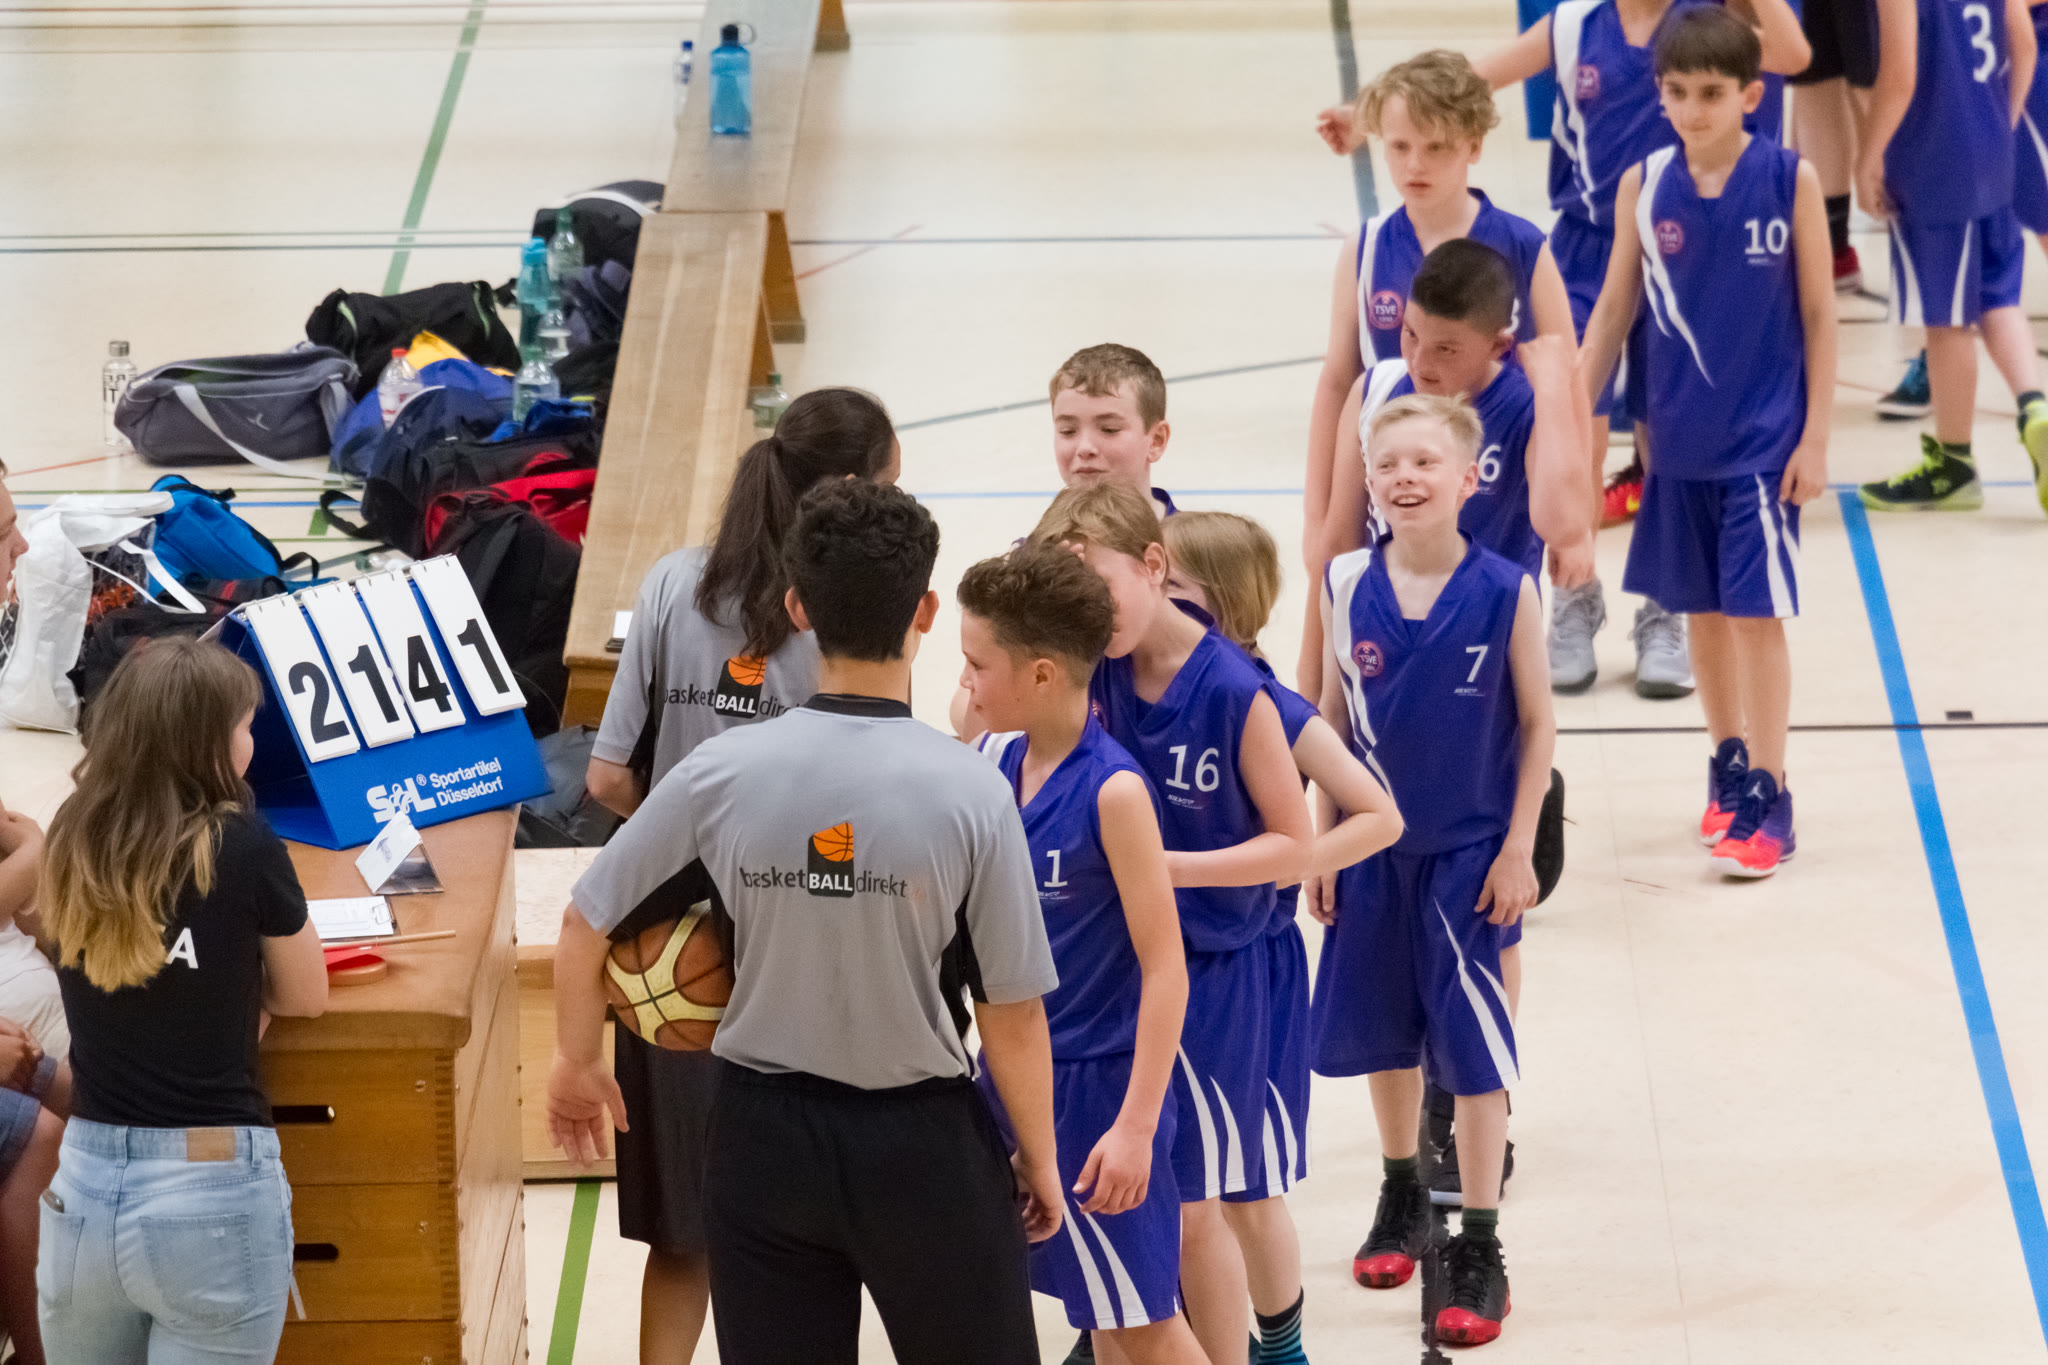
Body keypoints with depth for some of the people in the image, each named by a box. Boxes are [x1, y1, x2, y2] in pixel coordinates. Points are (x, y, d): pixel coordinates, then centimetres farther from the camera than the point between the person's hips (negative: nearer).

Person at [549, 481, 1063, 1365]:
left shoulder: (722, 773, -9)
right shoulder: (969, 792, -15)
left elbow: (584, 925, 1)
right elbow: (1013, 1013, -9)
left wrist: (577, 1066, 19)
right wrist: (1038, 1158, 6)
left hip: (765, 1134, 2)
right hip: (924, 1144, -2)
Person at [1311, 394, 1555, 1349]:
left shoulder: (1504, 592, -13)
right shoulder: (1348, 587, -5)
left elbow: (1537, 723, -6)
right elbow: (1332, 717, 3)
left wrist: (1518, 851, -7)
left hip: (1471, 854, -3)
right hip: (1375, 850, 3)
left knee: (1472, 1045, -1)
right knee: (1384, 1031, 16)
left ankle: (1479, 1251, 8)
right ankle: (1401, 1199, 38)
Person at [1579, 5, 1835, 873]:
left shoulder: (1791, 182, -9)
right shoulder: (1645, 187, -2)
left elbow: (1819, 314, -4)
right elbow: (1613, 310, 6)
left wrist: (1815, 439, -6)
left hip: (1764, 441, -3)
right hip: (1680, 438, 3)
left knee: (1757, 612, -4)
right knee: (1701, 609, 12)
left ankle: (1767, 798, 1)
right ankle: (1727, 764, 28)